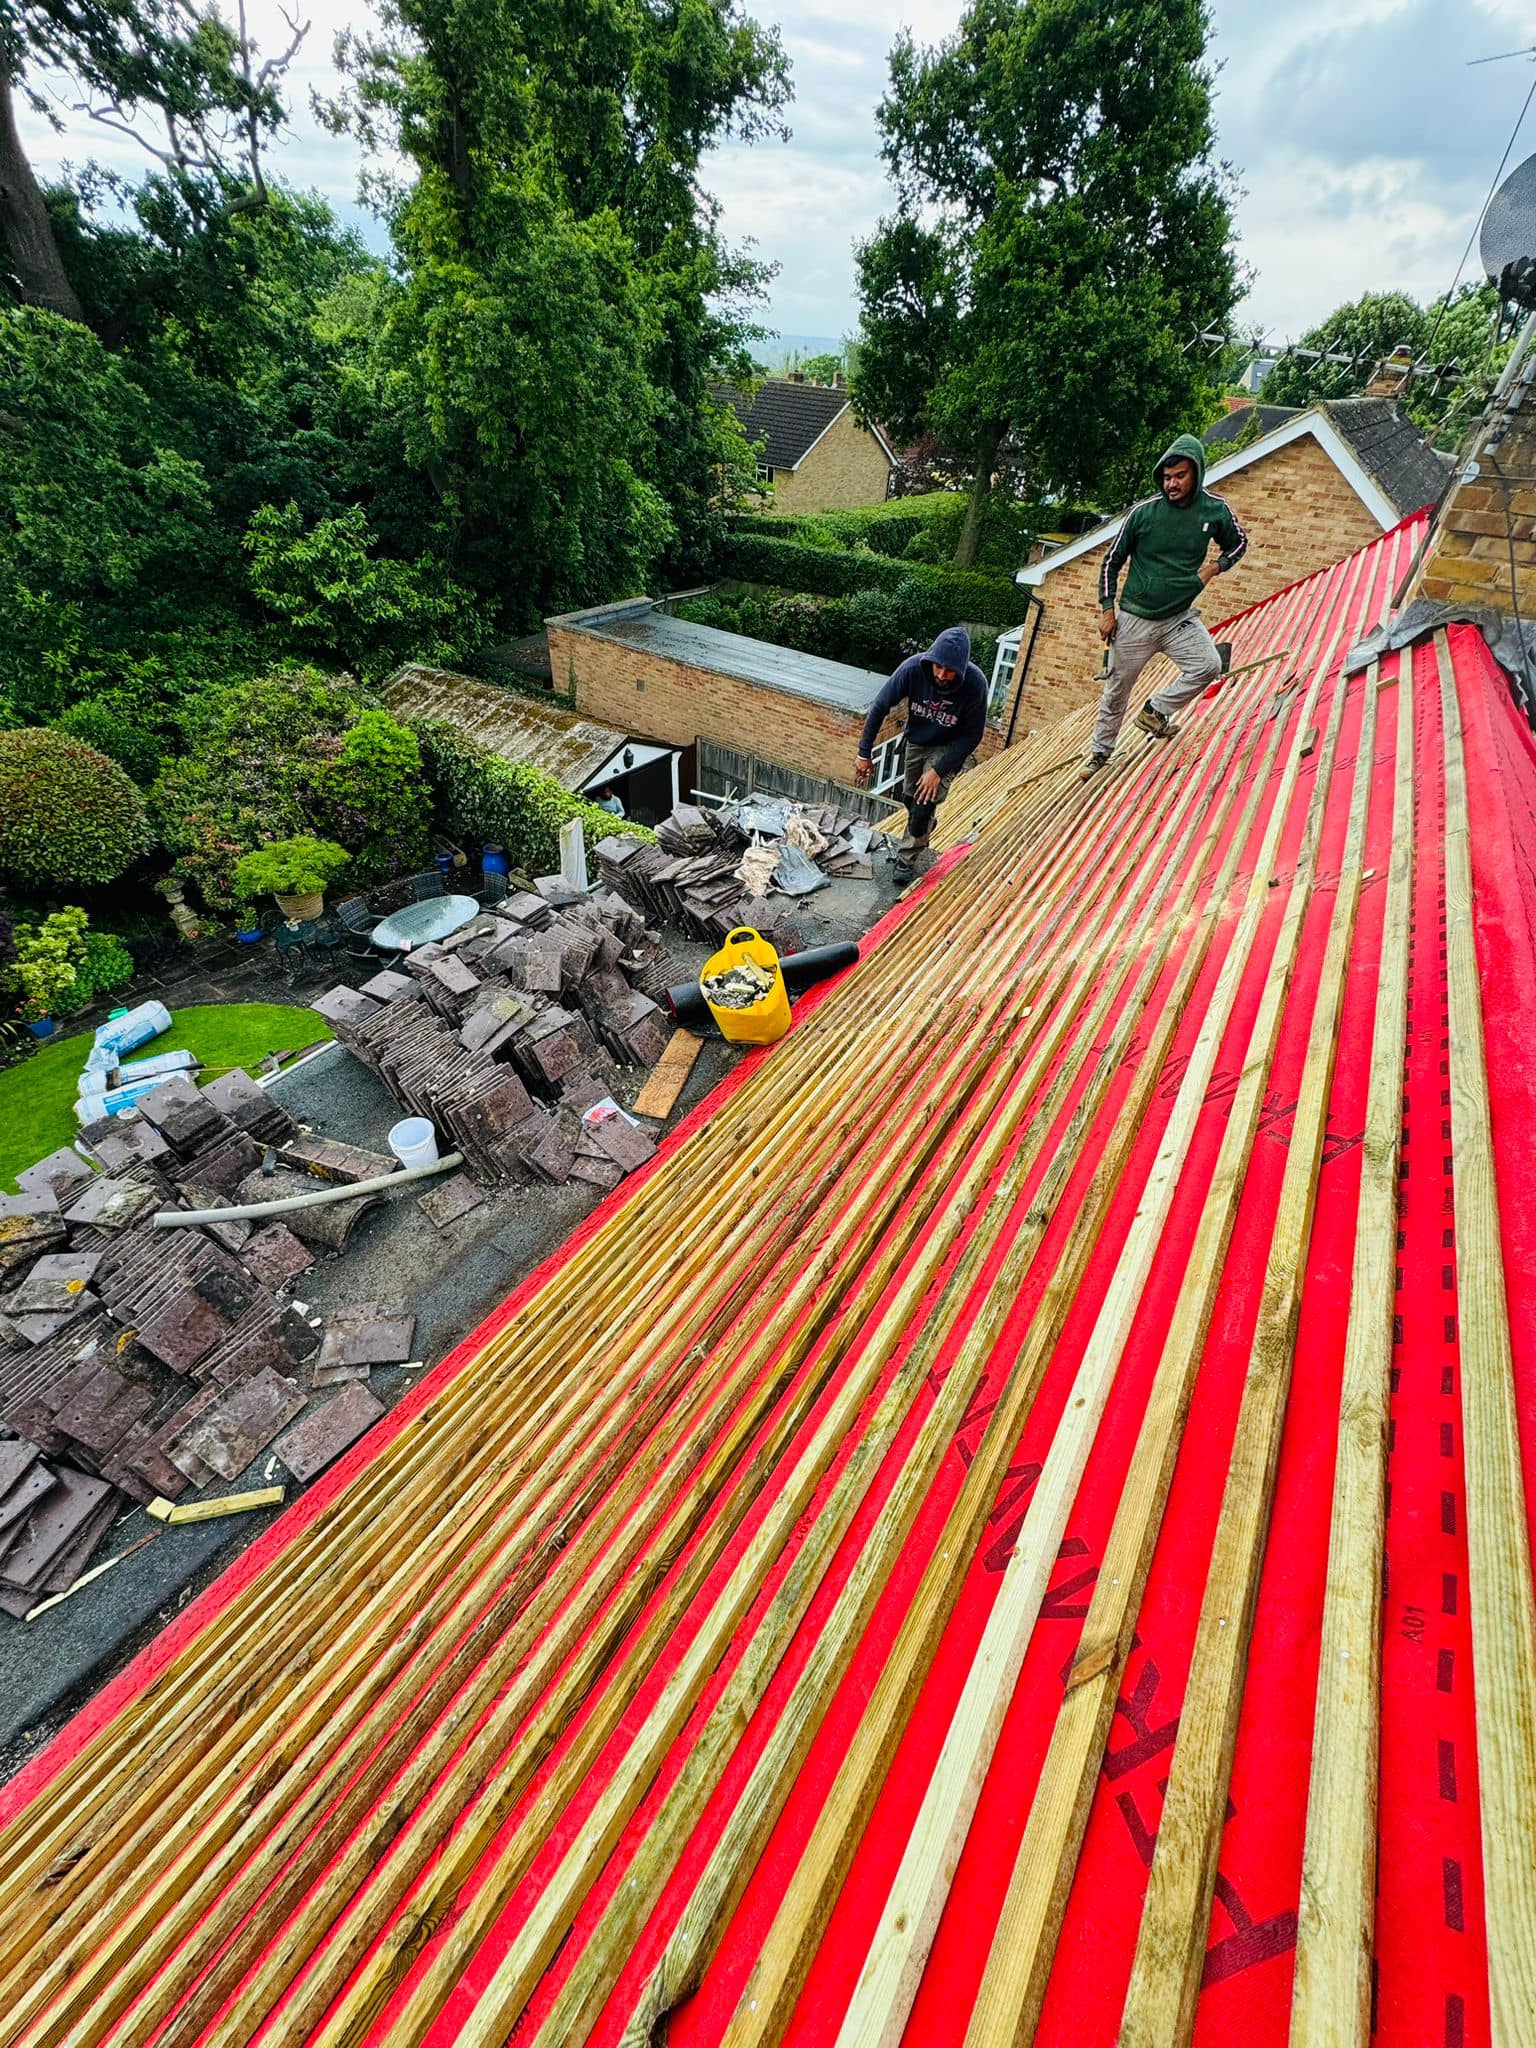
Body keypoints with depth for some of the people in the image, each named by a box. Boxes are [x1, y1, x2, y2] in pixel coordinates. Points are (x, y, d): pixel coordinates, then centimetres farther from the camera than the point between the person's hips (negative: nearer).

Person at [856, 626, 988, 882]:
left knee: (924, 806, -12)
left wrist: (938, 770, -26)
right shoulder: (914, 667, -29)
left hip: (948, 748, -3)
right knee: (909, 798, 19)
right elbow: (880, 707, -18)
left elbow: (972, 736, -20)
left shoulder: (975, 684, -33)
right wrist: (864, 753, -16)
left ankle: (907, 859, 12)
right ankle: (924, 826, 53)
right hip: (916, 742, 3)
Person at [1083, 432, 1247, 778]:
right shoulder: (1143, 512, -7)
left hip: (1179, 617, 2)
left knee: (1209, 665, -19)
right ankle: (1100, 752, 22)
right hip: (1134, 618, -1)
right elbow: (1112, 561, 2)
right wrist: (1107, 609, -3)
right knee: (1116, 690, 5)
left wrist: (1216, 566, -4)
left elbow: (1239, 543, 15)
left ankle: (1155, 711, 2)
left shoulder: (1216, 510, -2)